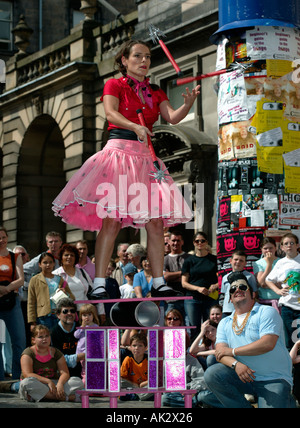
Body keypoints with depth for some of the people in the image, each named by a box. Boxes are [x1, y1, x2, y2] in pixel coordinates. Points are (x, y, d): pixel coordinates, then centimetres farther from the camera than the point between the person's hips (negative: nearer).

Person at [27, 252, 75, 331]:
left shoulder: (60, 279, 16)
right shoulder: (35, 280, 7)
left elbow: (72, 298, 19)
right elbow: (31, 303, 3)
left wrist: (66, 294, -5)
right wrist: (32, 322, -5)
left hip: (59, 316, 3)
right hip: (43, 318, -3)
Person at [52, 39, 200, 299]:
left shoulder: (155, 92, 19)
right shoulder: (115, 85, 7)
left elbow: (173, 118, 3)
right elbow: (111, 113, -12)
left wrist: (188, 104, -18)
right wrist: (135, 127, -30)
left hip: (145, 158, 5)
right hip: (119, 150, -5)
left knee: (156, 221, -2)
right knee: (111, 220, -14)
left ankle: (159, 283, 3)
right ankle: (99, 285, -15)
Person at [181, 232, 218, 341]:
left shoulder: (214, 259, 8)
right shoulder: (189, 261, 8)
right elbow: (184, 283, 5)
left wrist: (215, 286, -10)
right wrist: (198, 288, -12)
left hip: (211, 298, 0)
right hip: (192, 299, 0)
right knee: (194, 329, -3)